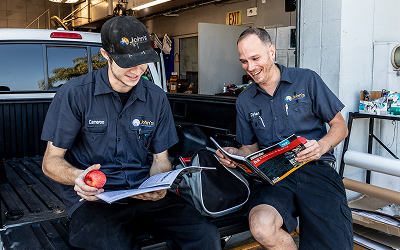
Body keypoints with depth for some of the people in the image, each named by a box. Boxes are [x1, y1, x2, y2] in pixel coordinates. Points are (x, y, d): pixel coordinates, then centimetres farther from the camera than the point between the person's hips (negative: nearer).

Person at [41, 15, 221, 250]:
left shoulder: (156, 98, 8)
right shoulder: (75, 94, -3)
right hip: (93, 198, -2)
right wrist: (78, 176, -22)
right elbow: (51, 160, 1)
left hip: (144, 194, 3)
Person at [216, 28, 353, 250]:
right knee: (261, 227, -31)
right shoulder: (244, 101, 16)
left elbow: (340, 127, 9)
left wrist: (322, 146, -12)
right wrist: (235, 154, -1)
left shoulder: (307, 80, 7)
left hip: (316, 170, -2)